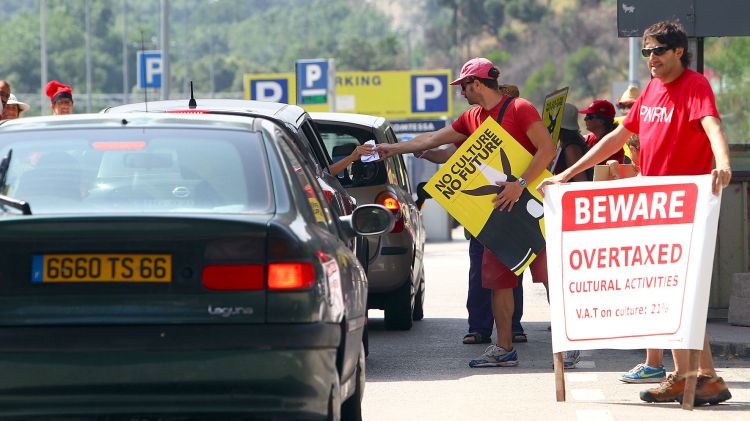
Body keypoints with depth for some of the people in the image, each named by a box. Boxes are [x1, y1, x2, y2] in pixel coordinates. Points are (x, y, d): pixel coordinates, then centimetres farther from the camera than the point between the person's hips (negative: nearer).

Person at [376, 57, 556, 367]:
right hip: (499, 208, 8)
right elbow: (433, 139, 26)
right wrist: (394, 149, 30)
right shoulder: (472, 118, 16)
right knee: (497, 278, 5)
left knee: (548, 273, -10)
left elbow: (547, 149, -16)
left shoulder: (519, 109, -8)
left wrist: (521, 184, -23)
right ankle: (504, 348, 10)